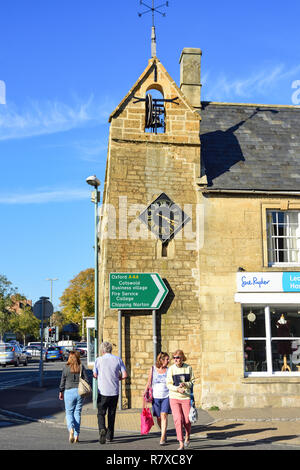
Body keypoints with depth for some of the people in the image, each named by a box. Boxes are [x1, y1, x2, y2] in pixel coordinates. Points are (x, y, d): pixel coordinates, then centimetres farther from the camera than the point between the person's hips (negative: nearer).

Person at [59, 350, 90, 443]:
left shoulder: (66, 368, -4)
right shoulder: (81, 367, 0)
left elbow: (62, 381, 0)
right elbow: (86, 379, 0)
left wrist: (61, 392, 11)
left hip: (69, 392, -2)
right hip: (80, 391, 2)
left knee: (69, 413, 8)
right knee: (77, 413, 9)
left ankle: (71, 429, -20)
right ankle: (76, 436, 8)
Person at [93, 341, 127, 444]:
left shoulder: (99, 360, -3)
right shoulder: (118, 359, 1)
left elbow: (95, 375, 1)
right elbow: (124, 375, -2)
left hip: (103, 391, -2)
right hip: (114, 392, 2)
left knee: (101, 413, 6)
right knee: (111, 414, 14)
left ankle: (102, 429, -20)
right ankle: (109, 436, 19)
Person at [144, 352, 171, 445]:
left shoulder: (168, 370, 2)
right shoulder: (153, 369, 3)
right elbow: (149, 382, 8)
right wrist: (146, 391, -1)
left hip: (166, 396, -1)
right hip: (156, 396, 1)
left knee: (164, 415, -13)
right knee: (159, 417, 7)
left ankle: (162, 438, -10)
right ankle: (164, 433, 30)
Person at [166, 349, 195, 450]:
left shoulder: (188, 368, 1)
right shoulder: (171, 369, -2)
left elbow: (192, 382, 6)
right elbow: (168, 384, -2)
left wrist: (185, 384, -15)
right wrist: (177, 389, -19)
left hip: (186, 397, 1)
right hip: (174, 397, 0)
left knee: (187, 420, 3)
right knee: (178, 420, -10)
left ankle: (187, 436, 35)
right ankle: (181, 444, -2)